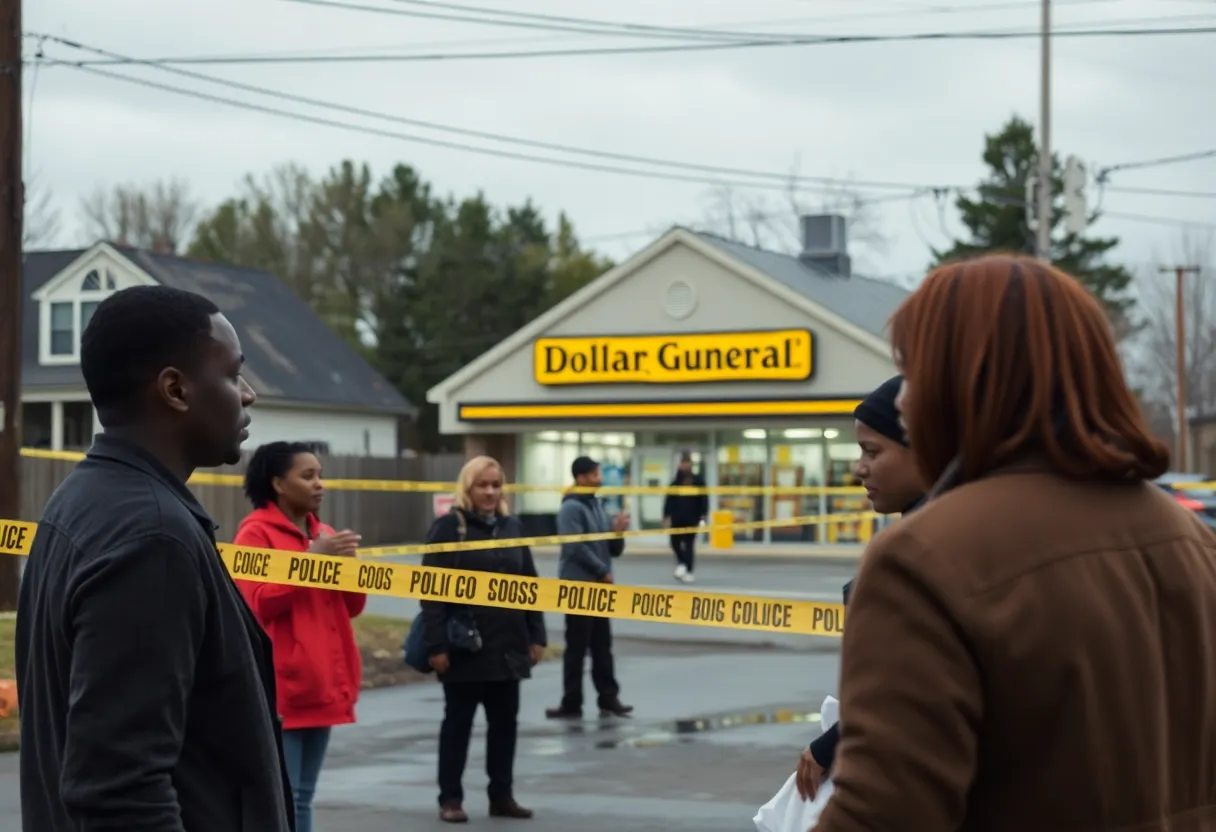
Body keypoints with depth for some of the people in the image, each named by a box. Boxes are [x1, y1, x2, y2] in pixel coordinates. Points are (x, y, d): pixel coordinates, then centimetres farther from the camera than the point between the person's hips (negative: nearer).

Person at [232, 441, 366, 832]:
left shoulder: (323, 534, 16)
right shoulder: (256, 532, -7)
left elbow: (352, 605, 17)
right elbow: (256, 603, -17)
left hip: (321, 687, 8)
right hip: (279, 690, -8)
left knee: (302, 798, 11)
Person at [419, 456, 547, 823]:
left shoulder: (513, 527, 10)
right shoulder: (448, 527, -7)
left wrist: (536, 635, 8)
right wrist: (436, 644, -17)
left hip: (508, 646, 5)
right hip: (464, 647, -5)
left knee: (505, 722, 10)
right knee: (458, 722, 4)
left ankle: (502, 795, 20)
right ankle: (450, 798, 11)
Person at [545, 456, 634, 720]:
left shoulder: (597, 506, 15)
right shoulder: (571, 508, -11)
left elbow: (615, 550, 17)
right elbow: (576, 548, -21)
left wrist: (618, 532, -4)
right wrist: (603, 572, -13)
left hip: (600, 587, 8)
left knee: (602, 645, 10)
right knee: (577, 647, -4)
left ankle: (608, 698, 13)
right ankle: (572, 703, 0)